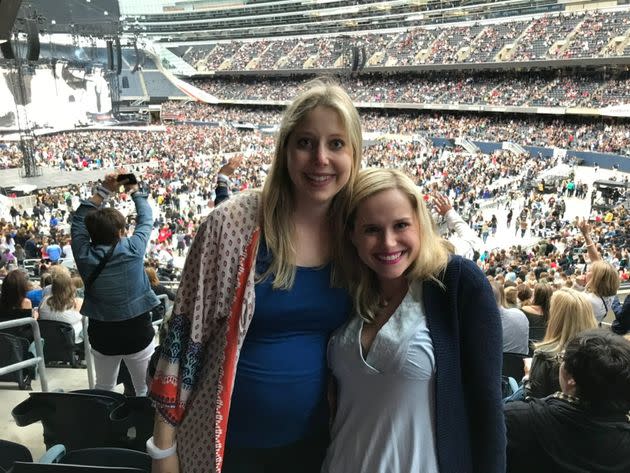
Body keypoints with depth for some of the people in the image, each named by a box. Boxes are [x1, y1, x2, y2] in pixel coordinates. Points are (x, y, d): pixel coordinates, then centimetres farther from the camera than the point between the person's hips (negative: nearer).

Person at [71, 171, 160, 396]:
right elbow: (146, 220, 0)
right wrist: (135, 191, 12)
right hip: (137, 329, -3)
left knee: (103, 389, 22)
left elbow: (79, 220, 3)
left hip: (102, 332, 3)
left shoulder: (84, 255, -13)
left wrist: (103, 191, 4)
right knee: (145, 390, 11)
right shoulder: (133, 249, -18)